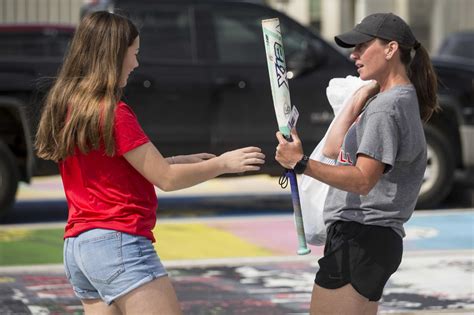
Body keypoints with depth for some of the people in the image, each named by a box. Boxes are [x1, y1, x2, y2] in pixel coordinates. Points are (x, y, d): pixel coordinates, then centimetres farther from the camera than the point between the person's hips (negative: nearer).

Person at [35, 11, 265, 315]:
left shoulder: (67, 107, 12)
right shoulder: (112, 112, -13)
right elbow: (165, 179, -10)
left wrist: (178, 161, 20)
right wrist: (223, 163, 1)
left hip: (77, 246, 9)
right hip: (118, 242, -9)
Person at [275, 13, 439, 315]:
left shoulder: (385, 108, -14)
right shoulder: (400, 101, 18)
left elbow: (363, 180, -23)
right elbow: (333, 149, 16)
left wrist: (301, 163, -28)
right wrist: (361, 97, 13)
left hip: (360, 237, -11)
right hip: (368, 236, 11)